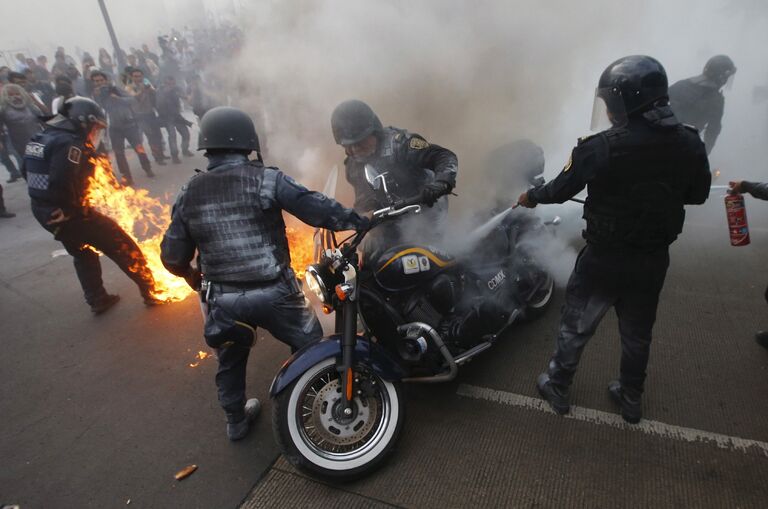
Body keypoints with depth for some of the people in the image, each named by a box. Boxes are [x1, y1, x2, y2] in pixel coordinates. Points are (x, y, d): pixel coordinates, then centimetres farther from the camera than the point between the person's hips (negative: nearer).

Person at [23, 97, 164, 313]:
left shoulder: (39, 139, 11)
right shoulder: (69, 143, -19)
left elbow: (32, 175, 17)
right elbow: (62, 184, -30)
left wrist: (47, 202, 17)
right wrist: (76, 209, -17)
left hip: (43, 212, 10)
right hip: (68, 214, -10)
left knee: (82, 254, 26)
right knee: (122, 246, 1)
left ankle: (97, 300, 33)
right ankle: (151, 290, 8)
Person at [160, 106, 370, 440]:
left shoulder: (189, 194, 1)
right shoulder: (266, 180, -12)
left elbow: (172, 256, 5)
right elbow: (316, 208, -14)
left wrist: (189, 275, 26)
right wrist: (360, 220, -2)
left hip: (222, 299, 4)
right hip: (273, 293, -4)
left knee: (230, 361, 27)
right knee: (311, 347, 19)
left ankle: (236, 421, 45)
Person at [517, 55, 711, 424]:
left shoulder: (601, 148, -22)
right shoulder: (690, 144, -7)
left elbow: (563, 189, -9)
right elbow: (698, 194, 7)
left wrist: (532, 197, 10)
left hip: (605, 258, -4)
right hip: (655, 258, 5)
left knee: (576, 325, 15)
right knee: (637, 332, 22)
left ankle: (557, 387, 32)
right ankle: (631, 398, 40)